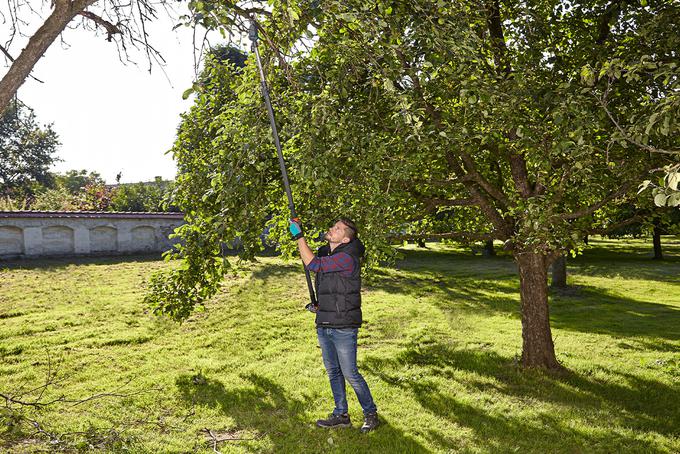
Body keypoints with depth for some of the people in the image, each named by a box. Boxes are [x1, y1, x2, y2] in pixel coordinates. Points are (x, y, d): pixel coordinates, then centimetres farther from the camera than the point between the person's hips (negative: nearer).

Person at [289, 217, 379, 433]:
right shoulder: (324, 252, 7)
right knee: (333, 372, 16)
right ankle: (341, 415, 29)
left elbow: (313, 264, -23)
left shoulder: (347, 258, -20)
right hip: (323, 325, 8)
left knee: (350, 373, -1)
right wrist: (317, 304, 12)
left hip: (343, 327, -8)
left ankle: (370, 414, 17)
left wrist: (298, 235, -18)